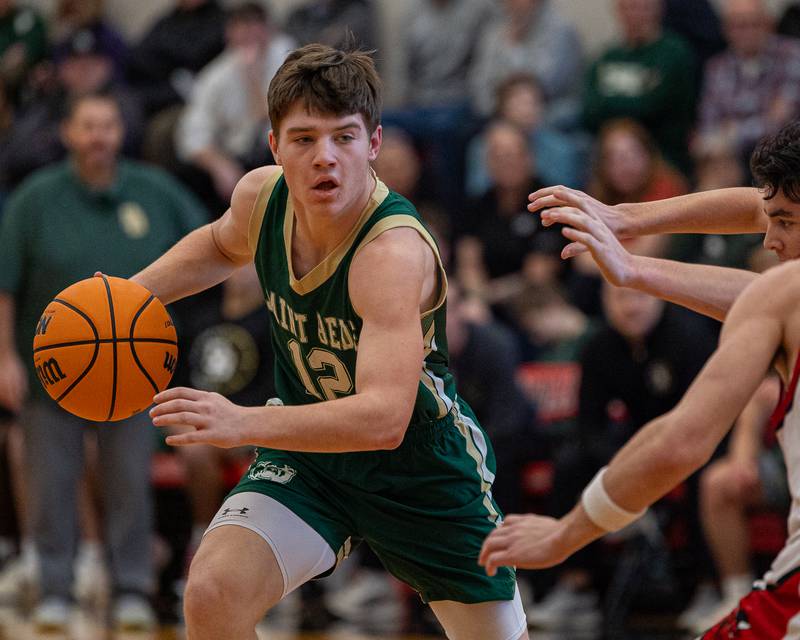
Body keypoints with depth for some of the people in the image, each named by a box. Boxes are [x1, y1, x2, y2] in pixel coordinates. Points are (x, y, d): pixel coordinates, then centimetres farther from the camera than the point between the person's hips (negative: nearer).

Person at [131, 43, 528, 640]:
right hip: (308, 454, 4)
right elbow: (222, 244, 16)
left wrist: (244, 423, -55)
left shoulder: (394, 251, -34)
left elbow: (386, 417, -45)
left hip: (422, 472, -4)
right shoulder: (261, 194, -13)